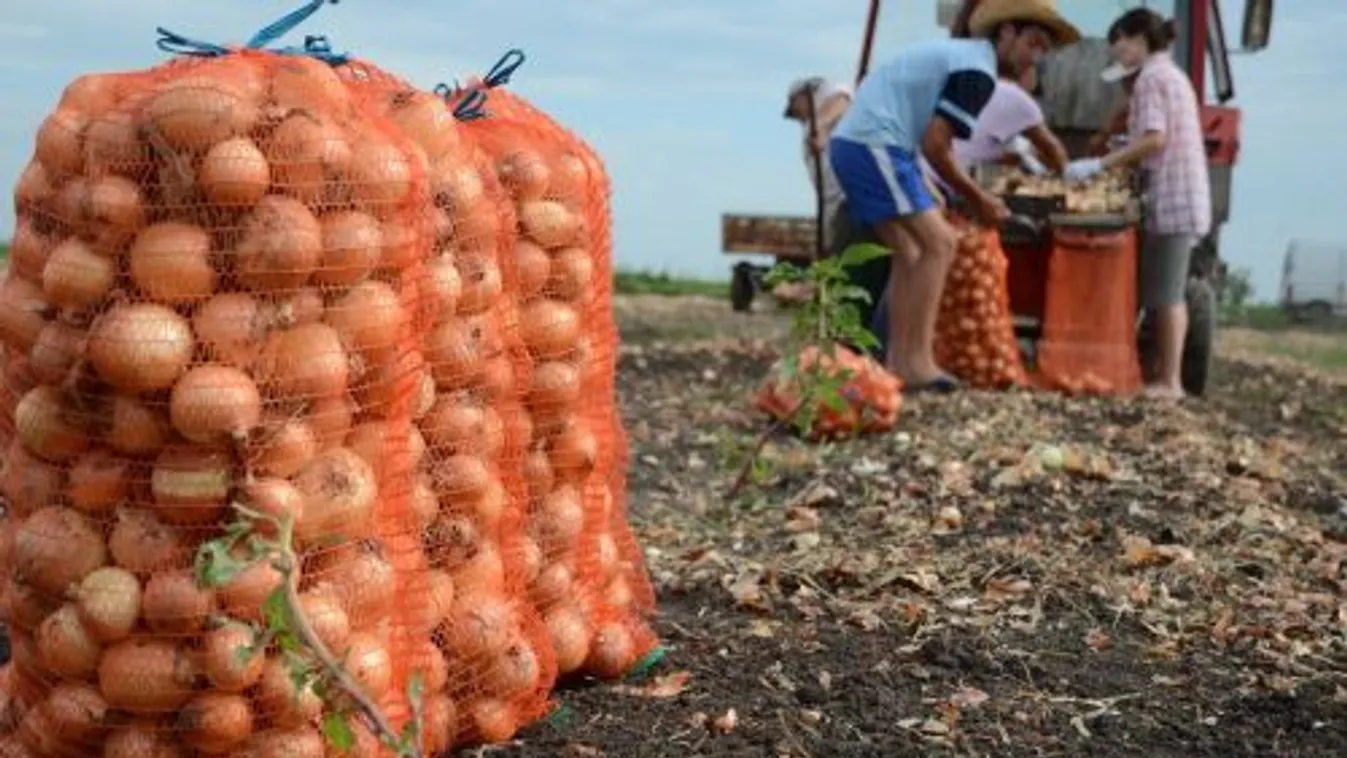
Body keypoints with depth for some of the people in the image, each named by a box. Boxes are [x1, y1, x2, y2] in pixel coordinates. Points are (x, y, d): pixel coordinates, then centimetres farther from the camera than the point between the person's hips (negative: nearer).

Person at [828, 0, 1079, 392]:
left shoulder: (954, 52, 23)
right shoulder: (978, 68, -8)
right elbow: (934, 143, -14)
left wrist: (926, 190, 17)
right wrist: (976, 197, -1)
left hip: (850, 142, 10)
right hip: (874, 145, -10)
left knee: (909, 253, 13)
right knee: (938, 243, -10)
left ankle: (899, 362, 9)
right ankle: (915, 361, -13)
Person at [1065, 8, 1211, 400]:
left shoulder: (1151, 77, -9)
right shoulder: (1173, 74, 21)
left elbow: (1155, 139, -20)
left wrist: (1099, 164, -20)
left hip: (1170, 199, -10)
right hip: (1185, 197, 10)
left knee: (1164, 295, -6)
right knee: (1168, 293, 13)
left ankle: (1169, 382, -4)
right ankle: (1165, 371, 17)